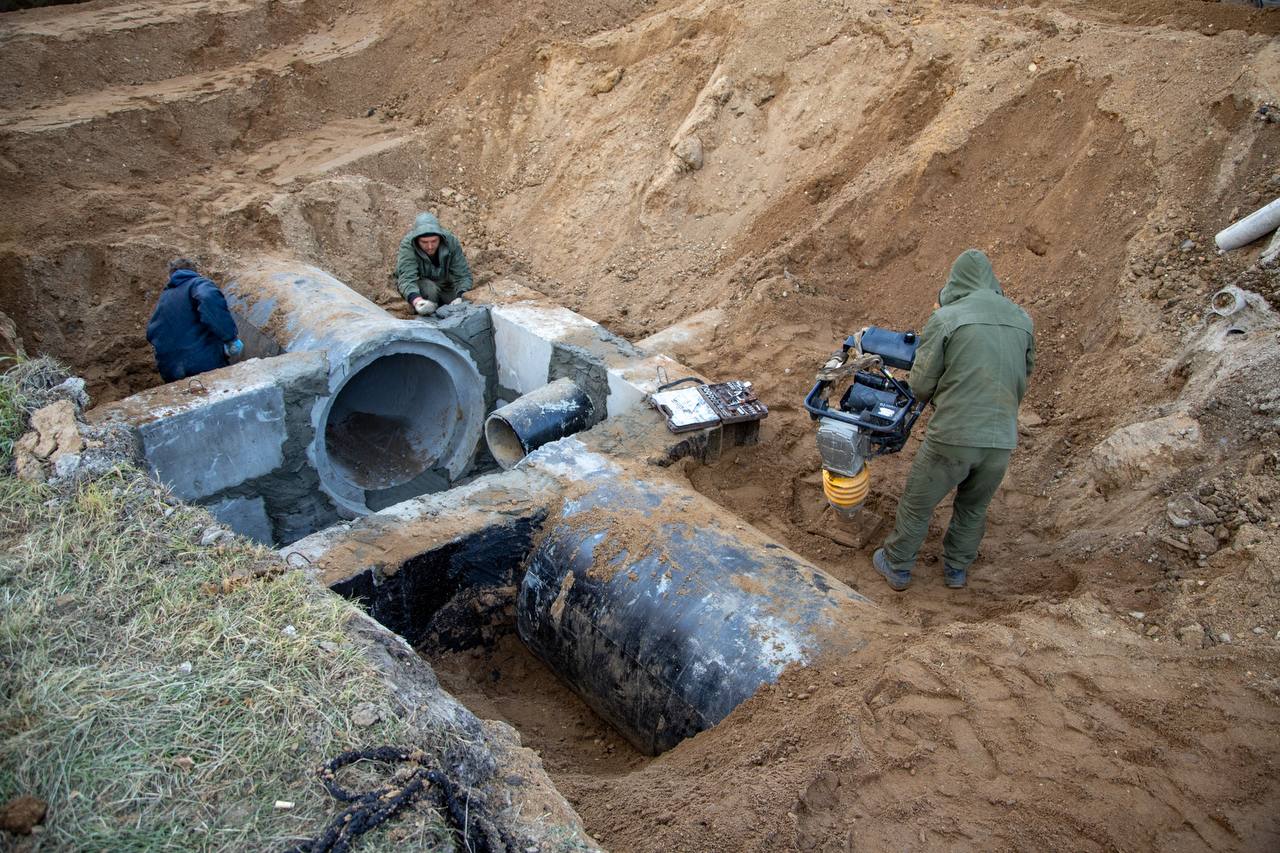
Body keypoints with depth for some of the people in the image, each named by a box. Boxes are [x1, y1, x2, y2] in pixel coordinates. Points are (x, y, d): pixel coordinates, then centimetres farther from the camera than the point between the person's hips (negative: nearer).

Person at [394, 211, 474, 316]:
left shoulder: (451, 242, -22)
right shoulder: (407, 246, -30)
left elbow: (463, 275, -23)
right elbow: (407, 278, -41)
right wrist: (417, 301, -62)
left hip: (444, 285, 4)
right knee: (430, 288, -34)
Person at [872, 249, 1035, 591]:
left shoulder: (946, 318, -8)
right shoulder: (1022, 320, 7)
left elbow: (920, 384, -4)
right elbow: (1023, 380, 17)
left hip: (952, 437, -4)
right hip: (1002, 439, 4)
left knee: (917, 505, 16)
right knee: (974, 508, 25)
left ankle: (897, 567, 30)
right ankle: (957, 569, 40)